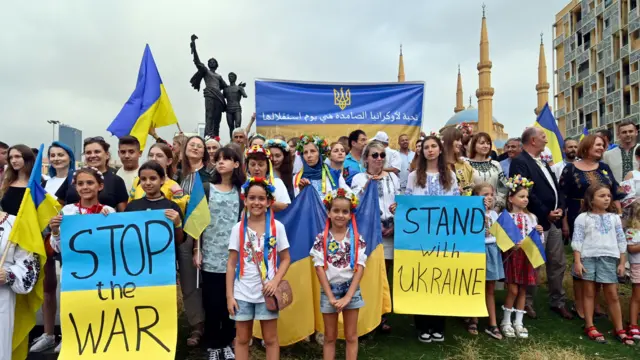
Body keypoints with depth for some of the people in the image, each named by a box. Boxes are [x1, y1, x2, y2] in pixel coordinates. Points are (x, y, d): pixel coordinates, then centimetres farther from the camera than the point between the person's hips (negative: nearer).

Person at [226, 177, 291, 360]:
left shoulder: (277, 227, -4)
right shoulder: (238, 228, -2)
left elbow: (285, 259, 2)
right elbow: (231, 264, 0)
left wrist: (275, 281, -14)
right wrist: (229, 295, -3)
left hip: (266, 292, -1)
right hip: (242, 293, 1)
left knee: (270, 339, 10)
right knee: (242, 339, 13)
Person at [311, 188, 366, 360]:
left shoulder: (357, 239, -5)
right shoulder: (321, 239, -6)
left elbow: (360, 267, -8)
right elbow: (319, 268, -8)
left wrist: (348, 296, -14)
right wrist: (330, 296, -13)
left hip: (351, 289, 0)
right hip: (329, 289, 0)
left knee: (351, 336, 9)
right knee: (330, 337, 11)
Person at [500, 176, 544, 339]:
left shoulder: (531, 217, 8)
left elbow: (538, 239, 12)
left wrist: (540, 232, -8)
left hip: (527, 257, 5)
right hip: (512, 256, -5)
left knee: (523, 290, 9)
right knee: (513, 289, -3)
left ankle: (518, 322, 19)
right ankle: (506, 322, 14)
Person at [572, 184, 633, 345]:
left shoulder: (614, 217, 9)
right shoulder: (583, 217, -1)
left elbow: (621, 241, 11)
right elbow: (577, 240, -4)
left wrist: (622, 262, 6)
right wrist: (577, 261, -10)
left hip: (609, 259, 2)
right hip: (588, 258, -2)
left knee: (612, 294, 6)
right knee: (589, 292, 7)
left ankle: (619, 330, 16)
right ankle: (590, 327, 15)